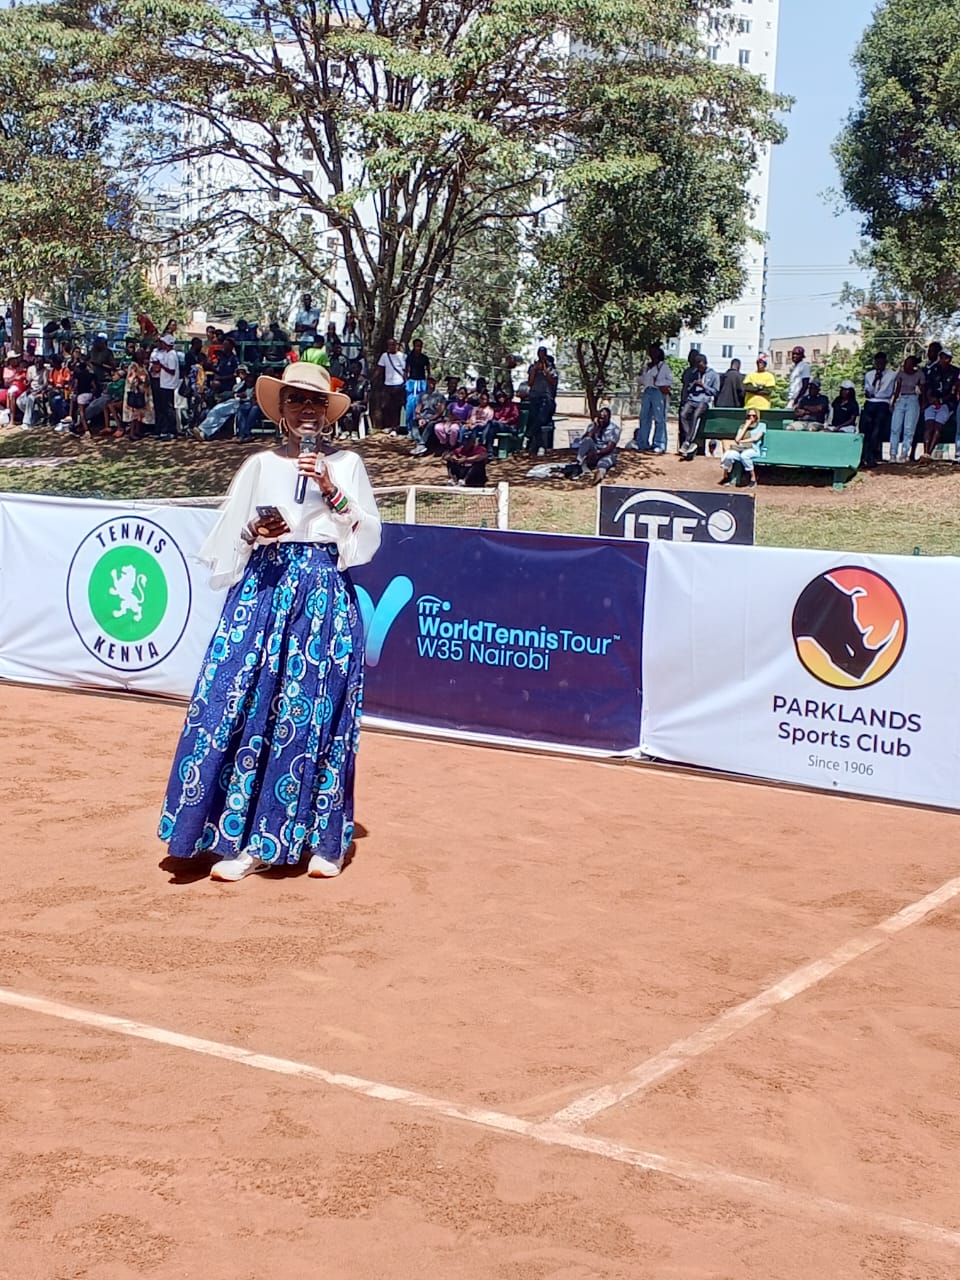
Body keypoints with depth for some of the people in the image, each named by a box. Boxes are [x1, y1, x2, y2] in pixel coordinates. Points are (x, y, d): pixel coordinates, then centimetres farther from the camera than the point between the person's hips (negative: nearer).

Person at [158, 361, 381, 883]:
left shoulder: (345, 464, 10)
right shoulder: (261, 464, 14)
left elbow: (367, 534, 1)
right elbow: (228, 537, 15)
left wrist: (330, 489, -11)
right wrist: (255, 532, -6)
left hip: (324, 594, -2)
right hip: (264, 589, 2)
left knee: (317, 711, -3)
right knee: (246, 706, -6)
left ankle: (323, 838, 7)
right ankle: (243, 838, 0)